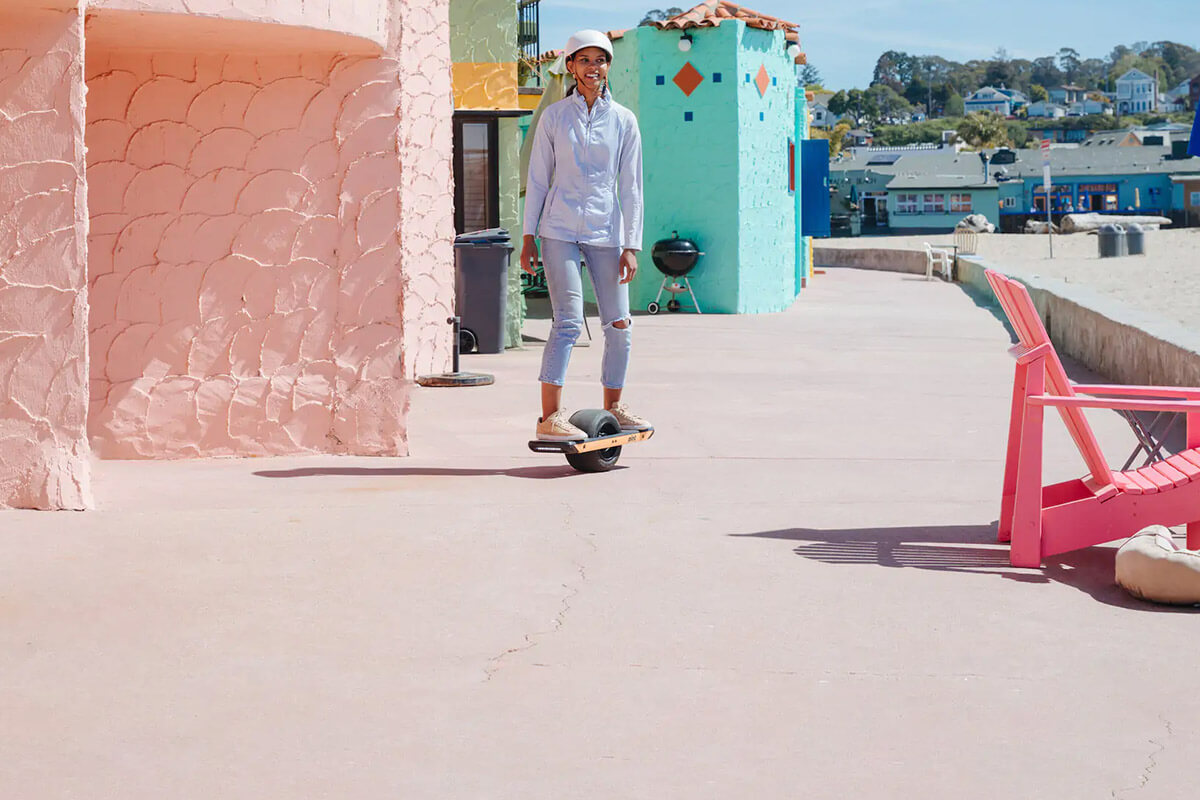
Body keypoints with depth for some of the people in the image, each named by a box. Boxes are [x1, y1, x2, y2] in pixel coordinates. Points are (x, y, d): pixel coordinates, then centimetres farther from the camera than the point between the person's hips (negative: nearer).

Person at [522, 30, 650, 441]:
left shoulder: (623, 120, 5)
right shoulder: (553, 116, 4)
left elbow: (631, 188, 4)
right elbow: (537, 178, 7)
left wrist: (631, 246, -1)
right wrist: (528, 236, 3)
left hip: (605, 230, 2)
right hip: (560, 229, -2)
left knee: (619, 324, 3)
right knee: (569, 321, -13)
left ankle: (613, 405, 22)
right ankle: (550, 417, -13)